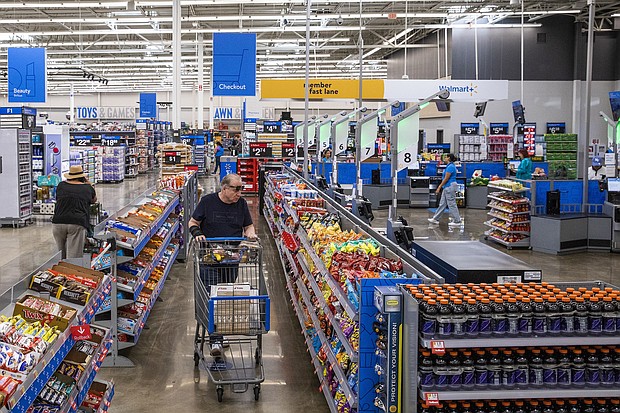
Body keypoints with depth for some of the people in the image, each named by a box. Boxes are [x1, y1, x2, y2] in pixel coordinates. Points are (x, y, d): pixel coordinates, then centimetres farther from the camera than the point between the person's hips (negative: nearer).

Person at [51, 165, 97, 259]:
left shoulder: (61, 185, 15)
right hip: (77, 224, -2)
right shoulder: (88, 188, 12)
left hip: (58, 222, 2)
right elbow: (94, 200, 34)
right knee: (74, 257, -7)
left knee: (62, 256, 17)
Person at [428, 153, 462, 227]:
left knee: (452, 205, -4)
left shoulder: (450, 167, -18)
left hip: (449, 187, -11)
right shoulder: (450, 166, 14)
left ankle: (457, 221, 1)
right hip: (447, 188, 11)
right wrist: (440, 185, 21)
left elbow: (446, 179, -18)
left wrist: (439, 187, -14)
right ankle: (435, 219, 19)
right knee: (442, 204, 13)